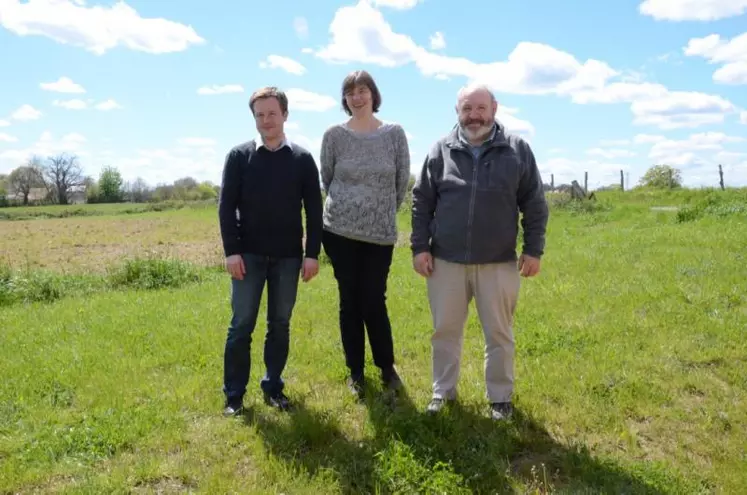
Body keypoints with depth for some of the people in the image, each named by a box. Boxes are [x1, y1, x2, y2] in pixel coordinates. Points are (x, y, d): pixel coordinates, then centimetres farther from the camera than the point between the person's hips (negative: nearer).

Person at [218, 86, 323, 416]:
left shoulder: (302, 159, 4)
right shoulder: (239, 156, 2)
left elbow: (314, 210, 3)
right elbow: (226, 206, -1)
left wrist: (312, 253, -3)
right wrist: (231, 251, -9)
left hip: (288, 256, 1)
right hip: (249, 254, -1)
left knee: (280, 324, 8)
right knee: (241, 325, 2)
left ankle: (273, 387, 21)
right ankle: (234, 394, 13)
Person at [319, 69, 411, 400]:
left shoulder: (394, 133, 2)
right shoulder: (334, 135, 1)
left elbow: (402, 181, 6)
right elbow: (326, 178, 11)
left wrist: (384, 212, 11)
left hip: (381, 232, 0)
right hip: (339, 230, 0)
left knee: (374, 302, 1)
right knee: (350, 301, 6)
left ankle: (387, 366, 21)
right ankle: (355, 371, 21)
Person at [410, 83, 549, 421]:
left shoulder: (518, 150, 0)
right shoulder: (440, 151, 2)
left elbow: (535, 205, 3)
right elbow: (421, 202, 5)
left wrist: (533, 250, -1)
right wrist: (419, 247, -1)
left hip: (499, 263, -1)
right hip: (446, 262, 1)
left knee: (499, 334, 10)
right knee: (444, 331, 12)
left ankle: (500, 397, 27)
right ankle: (442, 391, 29)